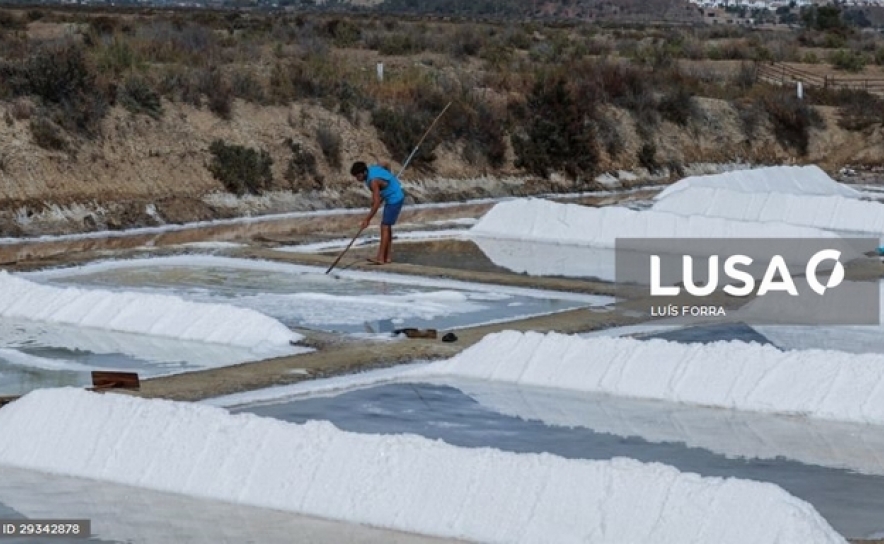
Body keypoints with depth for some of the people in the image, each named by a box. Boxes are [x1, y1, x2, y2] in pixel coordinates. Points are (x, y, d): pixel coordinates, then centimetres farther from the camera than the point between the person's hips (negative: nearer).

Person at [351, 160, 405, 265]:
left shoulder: (373, 181, -28)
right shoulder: (372, 168, -2)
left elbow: (376, 204, -27)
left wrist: (367, 219, -20)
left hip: (394, 200, -10)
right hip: (395, 197, 10)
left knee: (385, 227, -11)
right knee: (386, 226, 13)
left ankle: (380, 258, -12)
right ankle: (388, 257, 16)